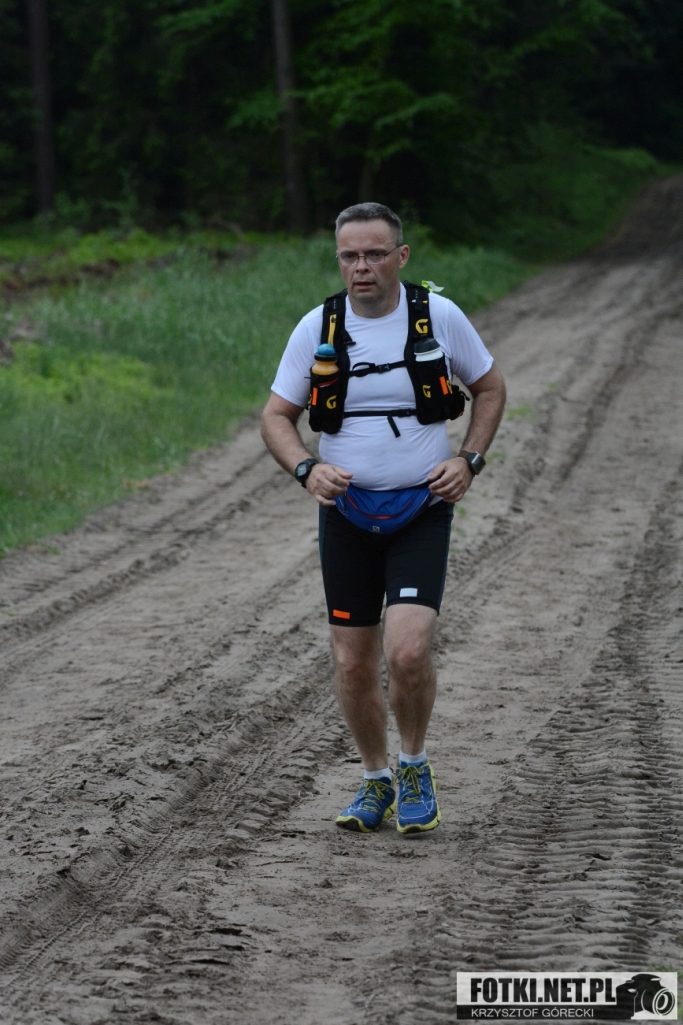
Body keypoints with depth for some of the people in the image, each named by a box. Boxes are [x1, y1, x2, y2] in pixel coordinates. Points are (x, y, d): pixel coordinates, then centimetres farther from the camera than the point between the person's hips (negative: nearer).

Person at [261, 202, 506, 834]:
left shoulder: (439, 316, -5)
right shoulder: (317, 328, -3)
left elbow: (490, 387, 10)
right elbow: (277, 416, 6)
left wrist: (469, 461, -5)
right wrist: (307, 469, -13)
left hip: (423, 510, -2)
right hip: (346, 512, 2)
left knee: (408, 651, -18)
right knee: (353, 664, 5)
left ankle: (414, 767, 8)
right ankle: (376, 780, 27)